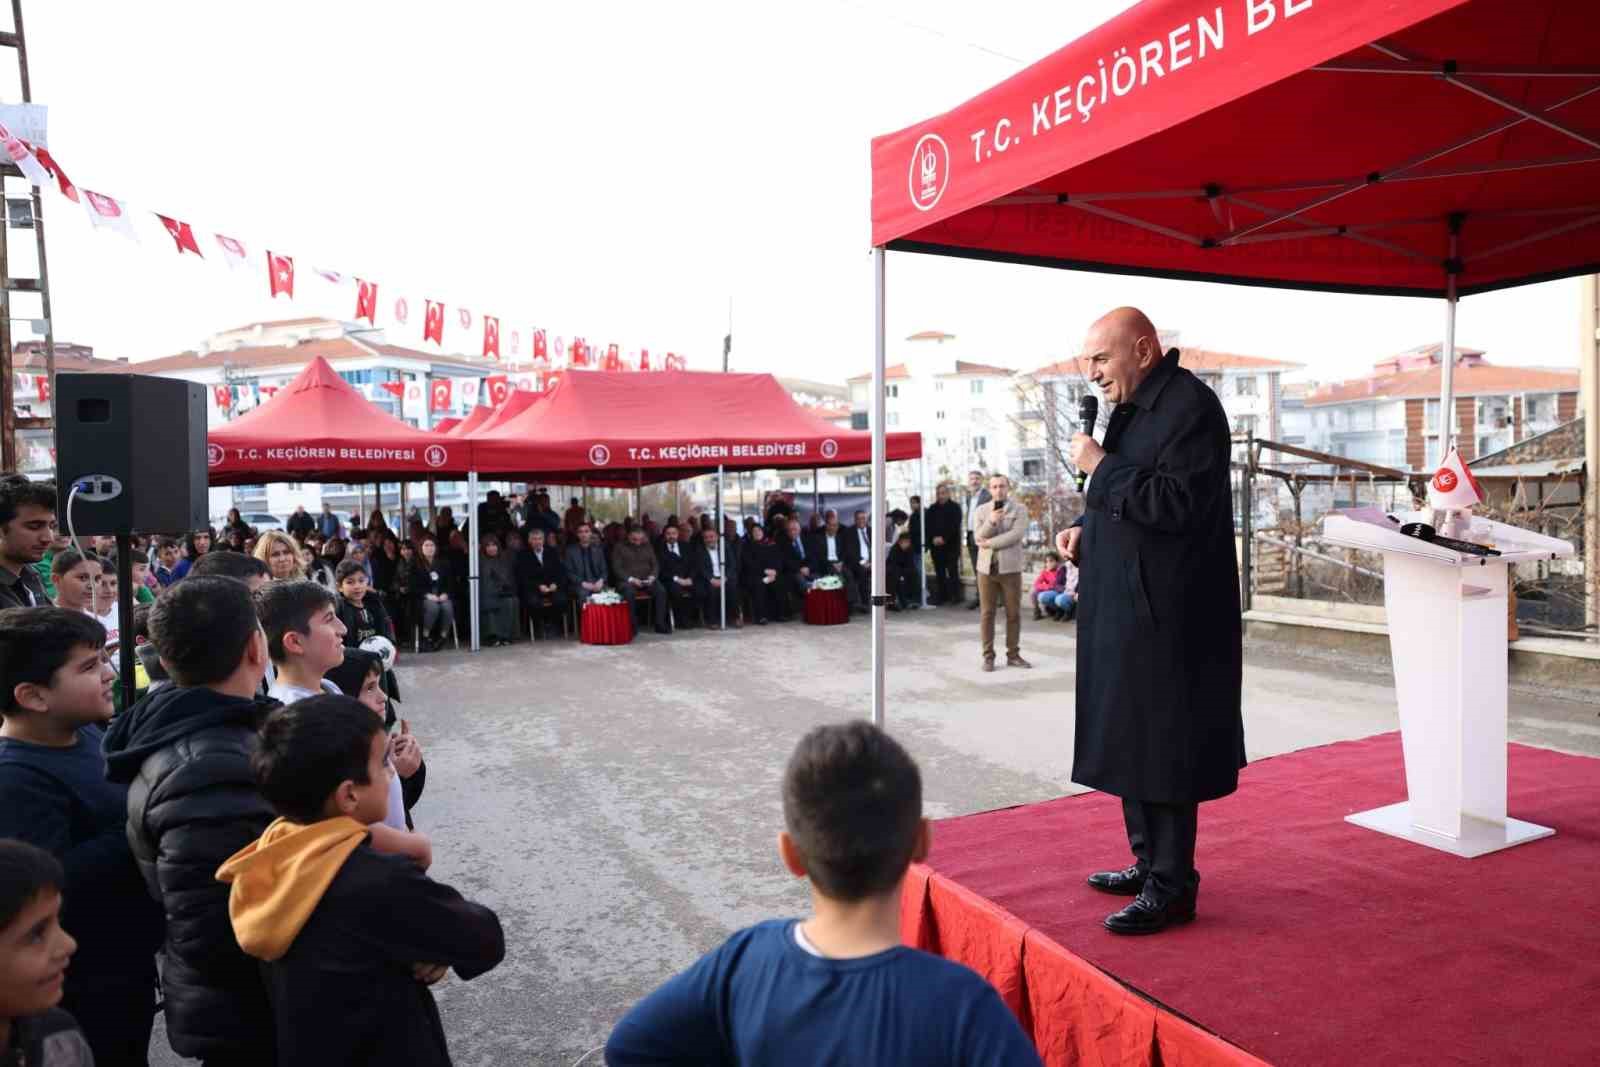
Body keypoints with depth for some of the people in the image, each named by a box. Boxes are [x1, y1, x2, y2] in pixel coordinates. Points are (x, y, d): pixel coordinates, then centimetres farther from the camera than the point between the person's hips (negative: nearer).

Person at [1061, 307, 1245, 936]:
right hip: (1127, 608, 10)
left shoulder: (1189, 405, -13)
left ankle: (1172, 888, 13)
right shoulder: (1136, 408, 16)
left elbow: (1177, 506, -23)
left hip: (1167, 615, -10)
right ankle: (1150, 864, 31)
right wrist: (1088, 532, 8)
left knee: (1163, 750, -1)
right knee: (1132, 741, 17)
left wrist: (1101, 467, -16)